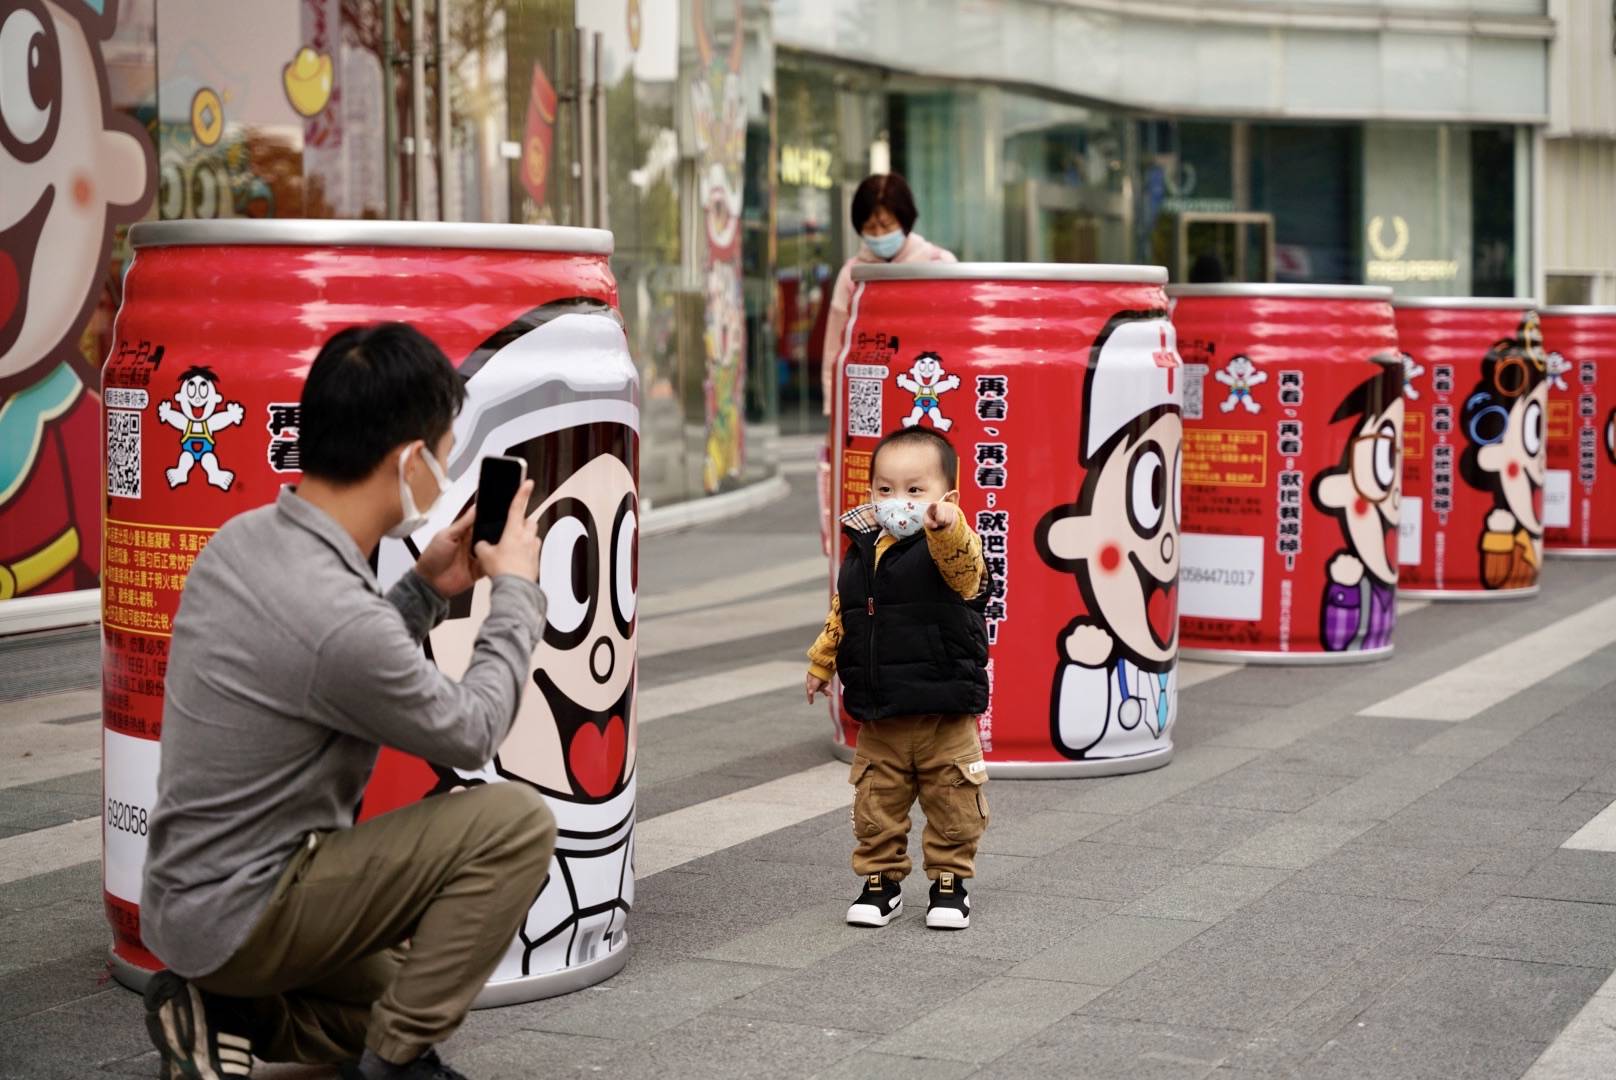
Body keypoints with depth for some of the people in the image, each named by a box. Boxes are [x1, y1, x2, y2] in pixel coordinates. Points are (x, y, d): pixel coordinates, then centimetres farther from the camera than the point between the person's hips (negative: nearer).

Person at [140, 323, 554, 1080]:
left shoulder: (242, 539, 0)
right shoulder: (338, 616, -29)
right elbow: (469, 734, -11)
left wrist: (427, 588, 8)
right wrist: (517, 591, 1)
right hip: (239, 915, -9)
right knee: (515, 823, -16)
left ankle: (221, 1014, 10)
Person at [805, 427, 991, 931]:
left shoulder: (951, 549, -12)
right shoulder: (861, 553, 6)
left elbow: (961, 560, -38)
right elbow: (840, 616, 19)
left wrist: (945, 524, -57)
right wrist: (820, 663, 22)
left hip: (945, 717, -4)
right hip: (878, 719, 4)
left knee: (952, 808, 8)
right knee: (876, 808, 10)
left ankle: (951, 882, 24)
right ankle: (881, 881, 25)